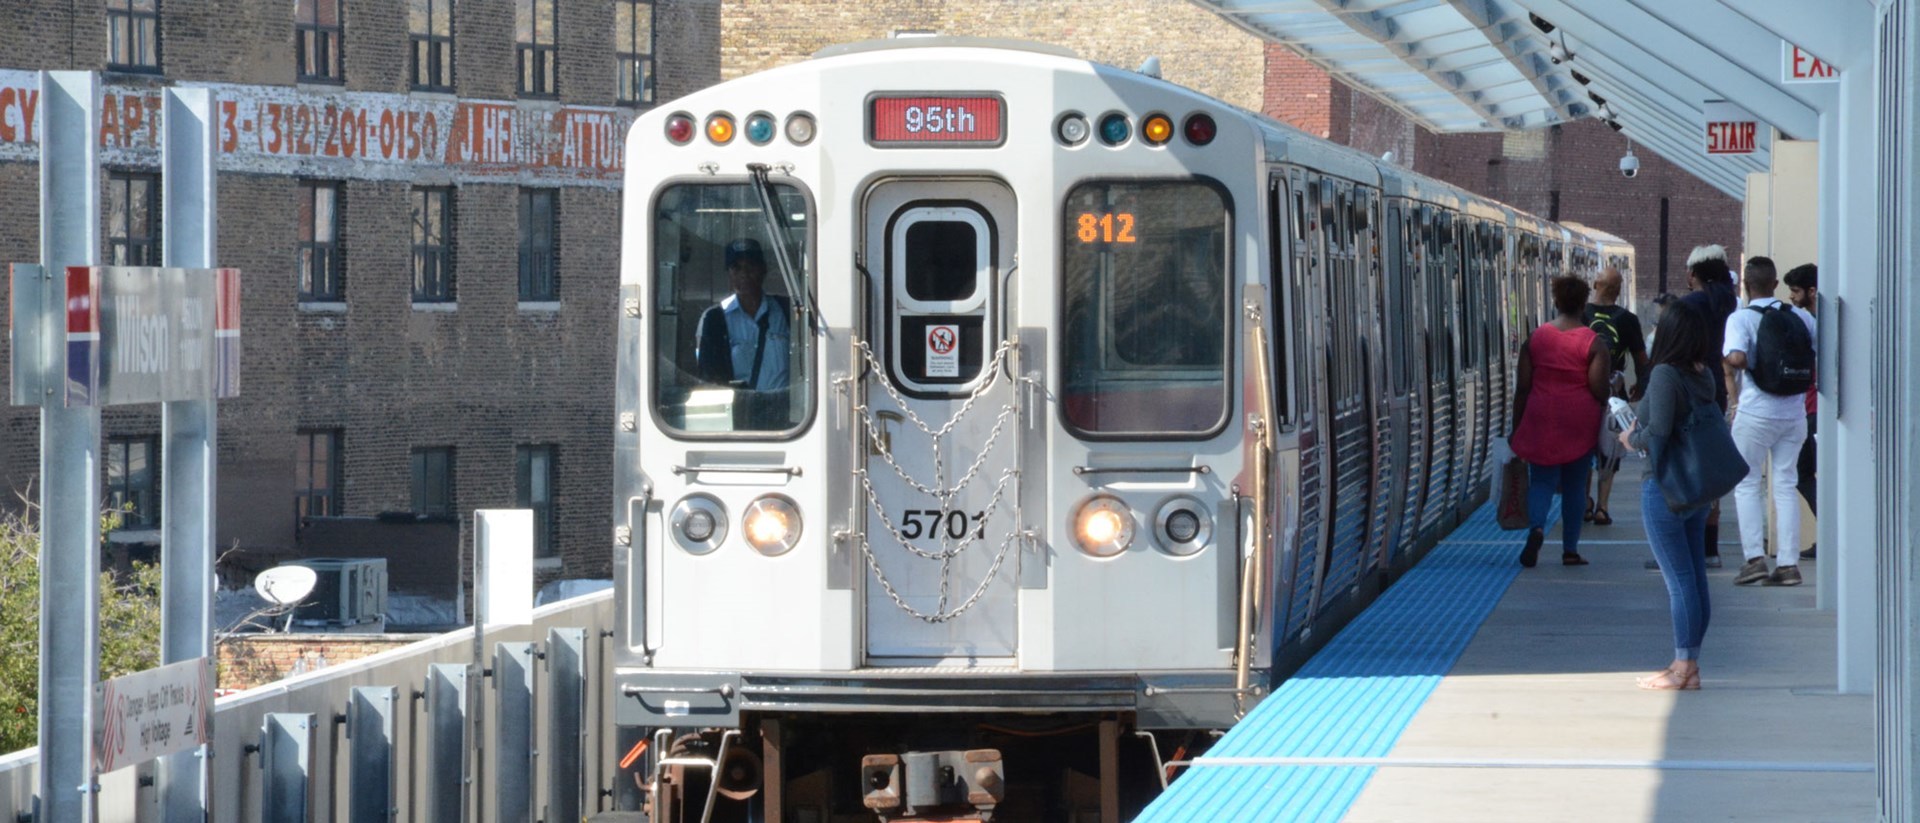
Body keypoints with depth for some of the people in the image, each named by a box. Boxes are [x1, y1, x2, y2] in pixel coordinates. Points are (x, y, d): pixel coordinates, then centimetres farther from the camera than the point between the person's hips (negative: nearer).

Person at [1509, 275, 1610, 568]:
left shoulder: (1536, 338, 0)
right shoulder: (1593, 343, -7)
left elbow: (1522, 387, 2)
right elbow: (1599, 389, -11)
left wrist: (1517, 426, 9)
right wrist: (1603, 405, 11)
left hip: (1541, 422, 1)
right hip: (1579, 423, -1)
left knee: (1542, 479, 7)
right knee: (1574, 485, 10)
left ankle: (1538, 526, -22)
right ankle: (1570, 549, 14)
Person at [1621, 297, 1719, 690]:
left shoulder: (1665, 374, -17)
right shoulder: (1704, 375, 6)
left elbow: (1658, 433, -24)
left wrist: (1631, 439, -5)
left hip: (1664, 488, -8)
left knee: (1679, 580, -5)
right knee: (1694, 578, 11)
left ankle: (1682, 668, -1)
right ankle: (1690, 665, 17)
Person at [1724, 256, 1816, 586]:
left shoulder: (1741, 318, -9)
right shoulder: (1799, 316, 5)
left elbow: (1735, 358, -24)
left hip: (1756, 411, -4)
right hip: (1794, 410, 4)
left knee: (1746, 483, 7)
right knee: (1786, 485, 9)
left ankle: (1755, 557, -4)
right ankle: (1788, 563, 4)